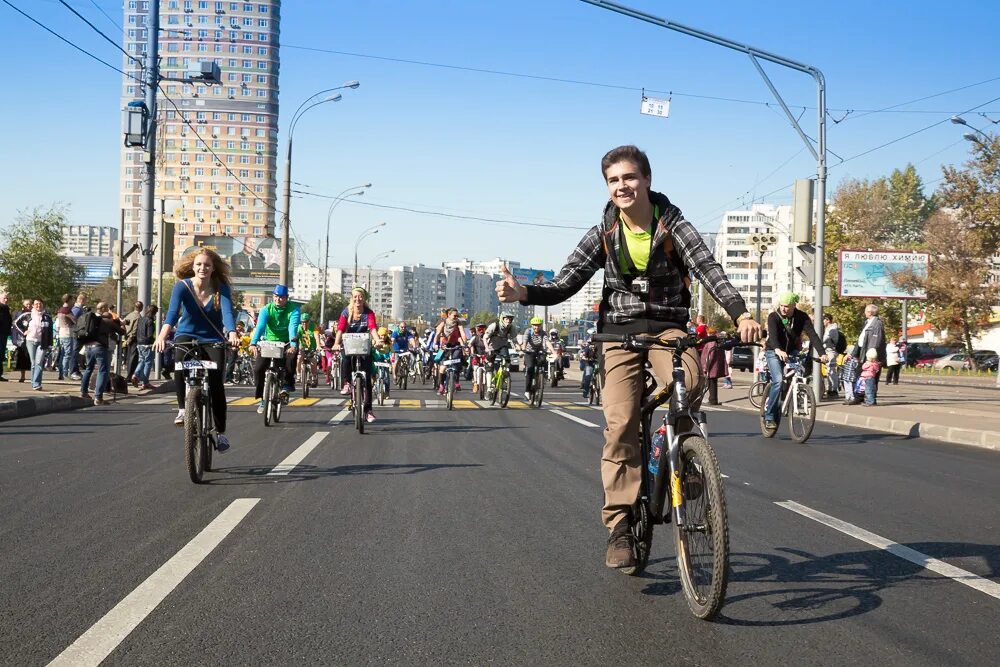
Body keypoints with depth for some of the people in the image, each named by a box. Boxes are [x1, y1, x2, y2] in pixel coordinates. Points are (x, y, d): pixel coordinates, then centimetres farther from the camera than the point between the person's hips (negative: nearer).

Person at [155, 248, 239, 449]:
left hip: (213, 340, 0)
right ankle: (182, 408, -19)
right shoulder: (182, 286, -12)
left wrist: (232, 333, -49)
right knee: (181, 360, -35)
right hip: (186, 336, 0)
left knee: (215, 382, -16)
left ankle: (220, 432, -4)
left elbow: (227, 312, -27)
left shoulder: (221, 289, -11)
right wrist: (163, 334, -47)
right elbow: (173, 311, -28)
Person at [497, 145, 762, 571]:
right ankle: (619, 527, -7)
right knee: (620, 424, -14)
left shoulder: (674, 226, -5)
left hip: (668, 326, -1)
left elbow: (709, 270, -19)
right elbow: (565, 284, -2)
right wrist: (523, 293, -23)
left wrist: (740, 314, -37)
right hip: (620, 330, 1)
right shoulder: (603, 235, 1)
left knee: (688, 384, -33)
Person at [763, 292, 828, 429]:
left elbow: (812, 335, -24)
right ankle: (769, 417, -16)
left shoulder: (802, 317, -13)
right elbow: (773, 334, -35)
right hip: (774, 352, -3)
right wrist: (778, 350, -56)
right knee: (778, 381, -22)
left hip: (792, 352, 3)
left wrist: (822, 353, -40)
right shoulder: (773, 317, -19)